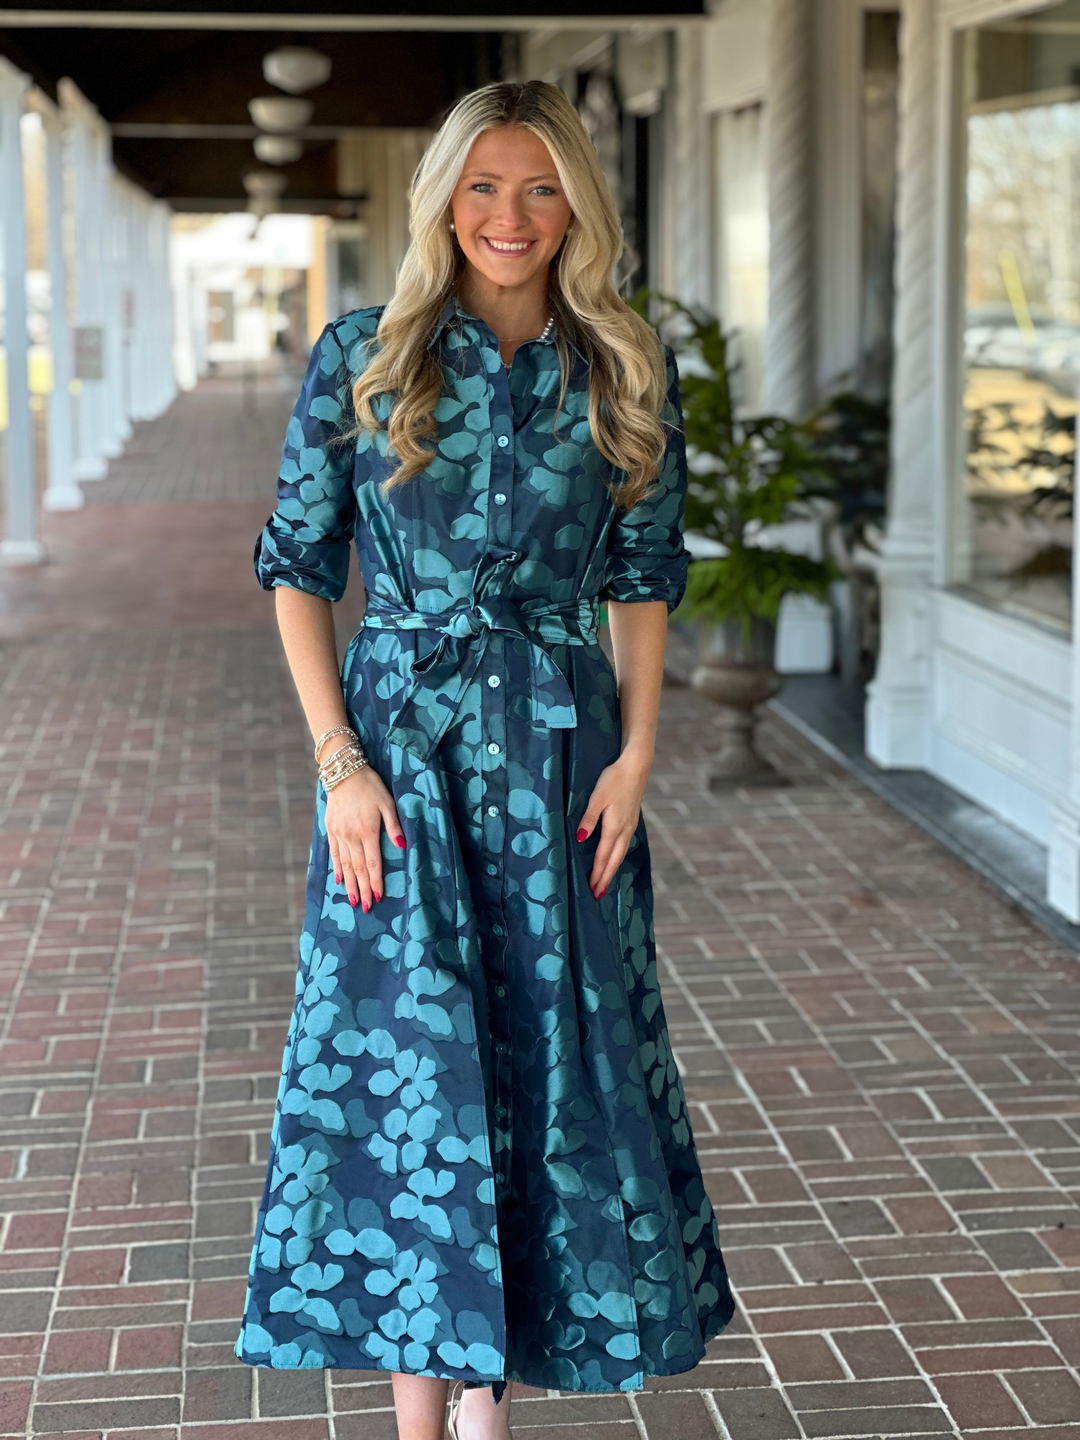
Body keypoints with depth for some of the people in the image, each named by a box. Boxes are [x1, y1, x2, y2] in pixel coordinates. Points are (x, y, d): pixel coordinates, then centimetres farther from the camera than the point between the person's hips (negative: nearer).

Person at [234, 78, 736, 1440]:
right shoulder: (363, 356, -1)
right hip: (400, 740, -1)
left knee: (545, 1057, 5)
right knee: (410, 1055, 2)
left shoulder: (626, 372, 3)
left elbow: (643, 578, 9)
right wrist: (340, 761, -8)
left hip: (560, 747, 2)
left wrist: (636, 754, -2)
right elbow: (298, 566, 1)